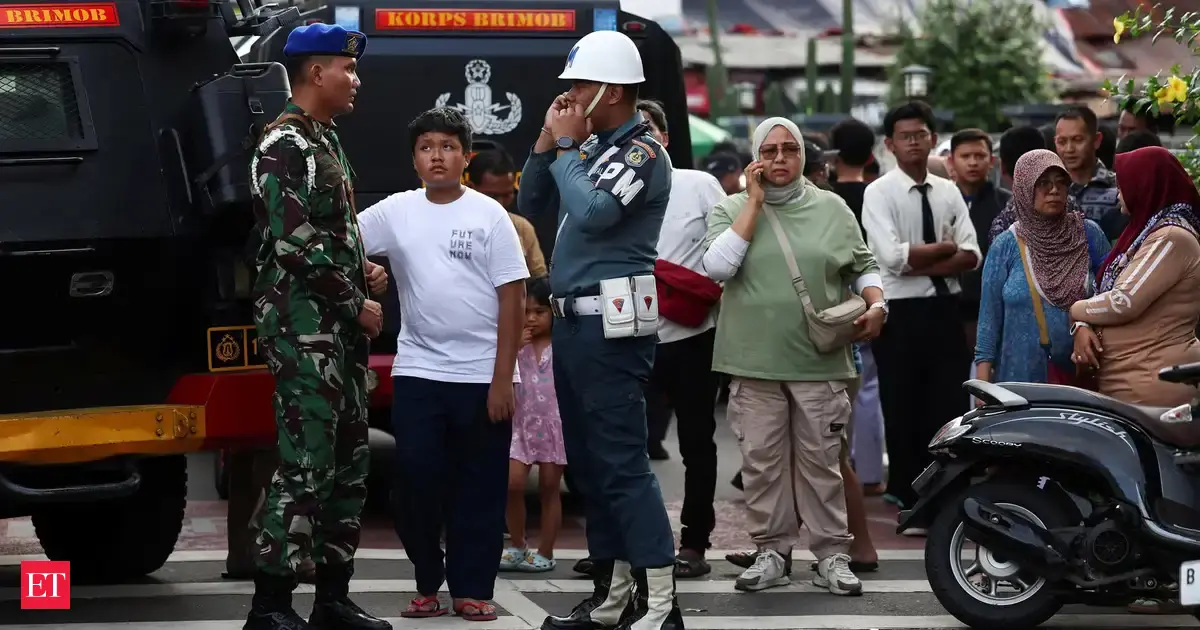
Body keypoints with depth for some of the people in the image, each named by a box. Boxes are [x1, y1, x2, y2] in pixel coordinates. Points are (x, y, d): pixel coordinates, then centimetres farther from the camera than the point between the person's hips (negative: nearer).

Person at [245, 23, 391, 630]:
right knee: (305, 465, -12)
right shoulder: (284, 148, -11)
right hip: (303, 328, -10)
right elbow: (296, 245, -19)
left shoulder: (325, 142, 18)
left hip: (341, 329, 10)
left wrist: (364, 267, 8)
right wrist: (357, 303, -12)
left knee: (348, 464, 10)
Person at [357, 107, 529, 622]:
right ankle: (427, 583, 14)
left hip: (481, 375, -2)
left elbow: (513, 299, -4)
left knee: (480, 487, 3)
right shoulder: (396, 212, 5)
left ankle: (472, 589, 11)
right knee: (415, 478, 0)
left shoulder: (488, 214, -2)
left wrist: (502, 378, -9)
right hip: (417, 371, 2)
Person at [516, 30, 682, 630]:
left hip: (613, 323, -9)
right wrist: (547, 142, 5)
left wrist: (565, 146, -11)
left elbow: (592, 213, -24)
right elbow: (529, 204, 18)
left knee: (621, 463, -12)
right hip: (573, 318, 9)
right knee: (588, 462, 13)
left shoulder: (642, 152, -10)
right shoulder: (590, 146, 15)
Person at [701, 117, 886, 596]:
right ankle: (771, 552, 14)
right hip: (755, 362, 0)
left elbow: (862, 267, 15)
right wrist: (754, 202, -8)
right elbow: (718, 266, -11)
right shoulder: (732, 210, 6)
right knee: (762, 460, 4)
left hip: (819, 360, 0)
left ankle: (831, 555, 8)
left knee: (821, 459, 2)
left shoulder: (832, 209, 9)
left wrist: (875, 305, -6)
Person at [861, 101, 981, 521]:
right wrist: (945, 248, -6)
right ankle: (909, 503, 12)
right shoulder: (879, 193, -4)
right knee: (904, 413, 4)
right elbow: (894, 256, -17)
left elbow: (972, 256, 0)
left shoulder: (948, 192, 9)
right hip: (900, 312, -4)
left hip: (944, 309, 4)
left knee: (951, 408, 3)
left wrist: (924, 264, -13)